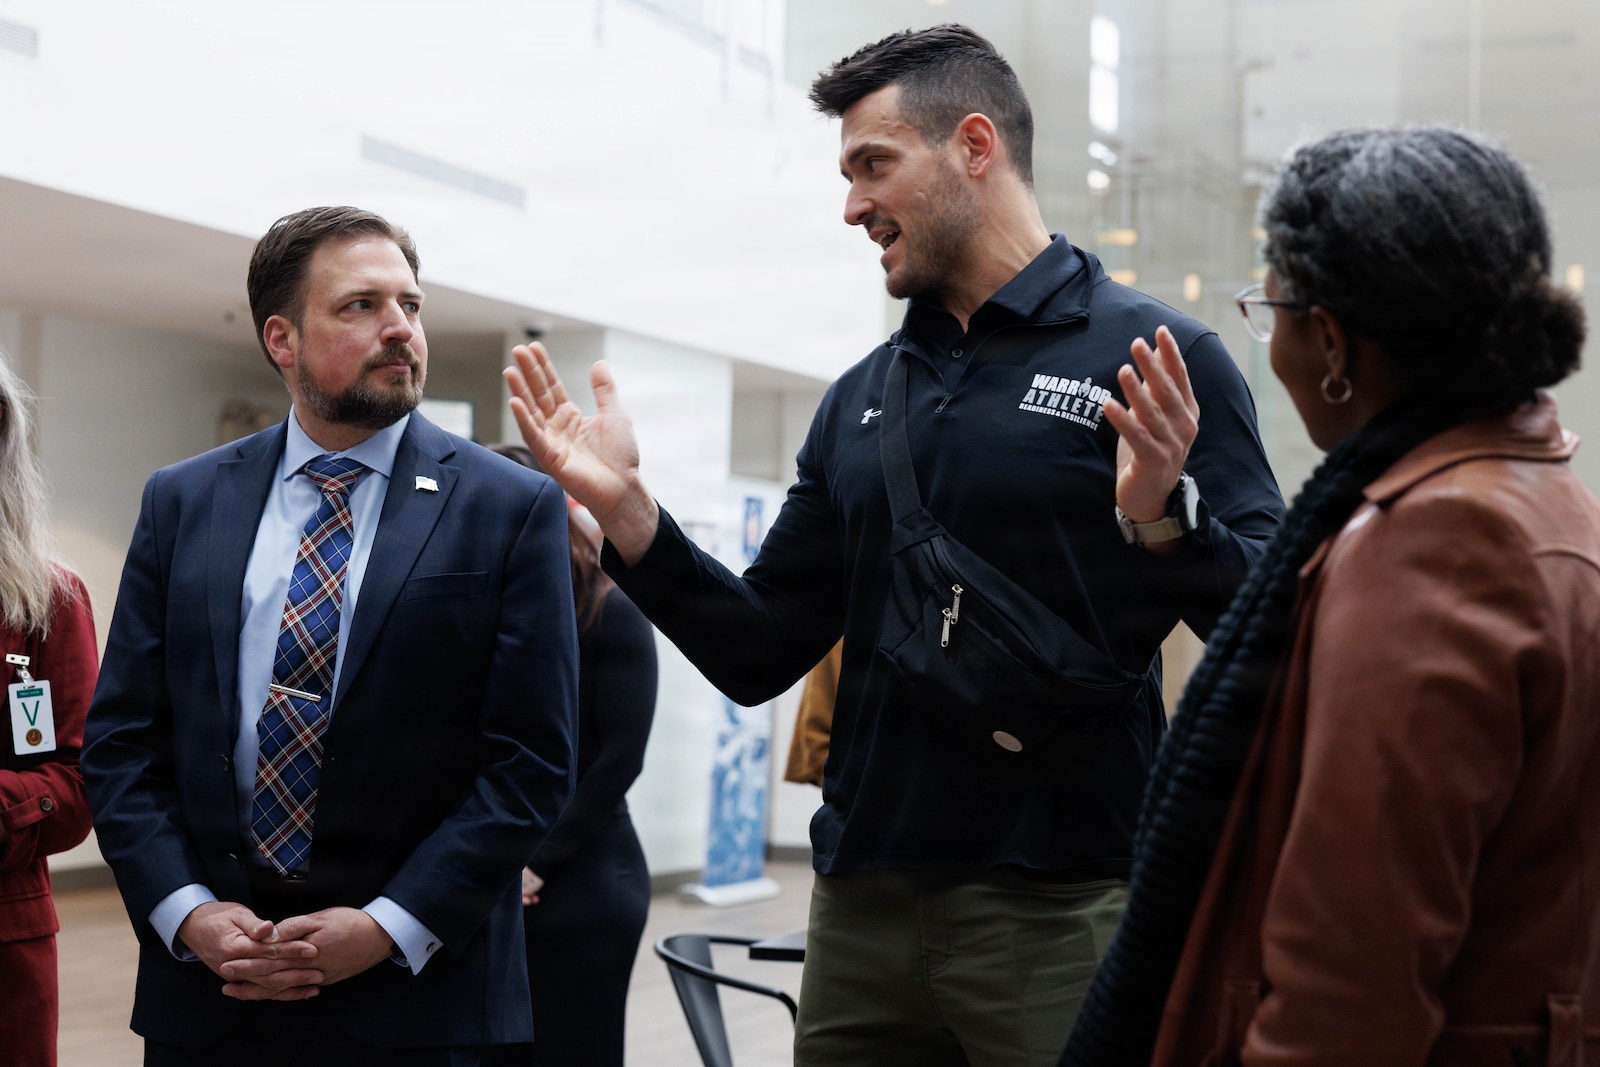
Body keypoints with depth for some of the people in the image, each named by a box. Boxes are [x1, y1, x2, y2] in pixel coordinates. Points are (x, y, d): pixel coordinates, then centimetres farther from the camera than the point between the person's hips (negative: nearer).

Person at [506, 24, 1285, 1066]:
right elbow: (759, 655, 11)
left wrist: (1162, 515, -27)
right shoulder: (860, 401, 12)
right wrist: (624, 505, -1)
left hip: (1058, 906, -5)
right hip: (862, 908, 5)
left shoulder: (1156, 357, -5)